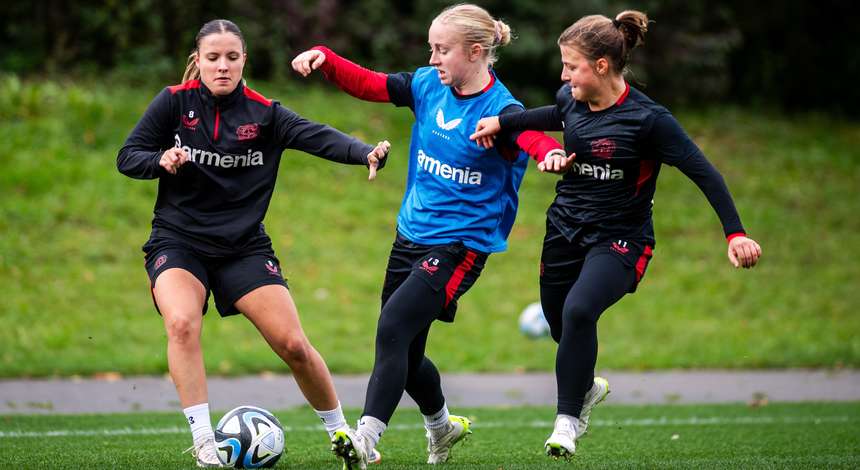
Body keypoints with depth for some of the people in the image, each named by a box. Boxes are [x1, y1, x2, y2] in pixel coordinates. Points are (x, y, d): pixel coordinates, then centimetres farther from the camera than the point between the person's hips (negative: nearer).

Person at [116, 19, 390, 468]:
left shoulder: (263, 113, -3)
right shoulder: (174, 102, -3)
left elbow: (320, 137, -17)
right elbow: (127, 157, 0)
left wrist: (366, 153, -36)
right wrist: (163, 159, -22)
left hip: (244, 246, 1)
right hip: (178, 242, -1)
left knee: (294, 346, -5)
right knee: (182, 323, -30)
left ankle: (341, 434, 17)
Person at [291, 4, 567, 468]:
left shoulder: (500, 110, -17)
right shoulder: (429, 85, 3)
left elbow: (532, 136, -36)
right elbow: (368, 84, 6)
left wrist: (553, 152, -59)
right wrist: (323, 58, -11)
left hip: (459, 246, -7)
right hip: (412, 234, 7)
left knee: (393, 330, -22)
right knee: (404, 352, 15)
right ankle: (442, 426, 41)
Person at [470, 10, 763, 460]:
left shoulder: (647, 118, -20)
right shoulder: (570, 101, -3)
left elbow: (703, 173, -18)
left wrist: (735, 233, -23)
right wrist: (501, 121, 13)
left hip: (619, 238, -6)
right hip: (566, 226, 6)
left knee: (579, 310, -28)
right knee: (559, 322, 14)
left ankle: (567, 419, -14)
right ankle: (587, 385, 48)